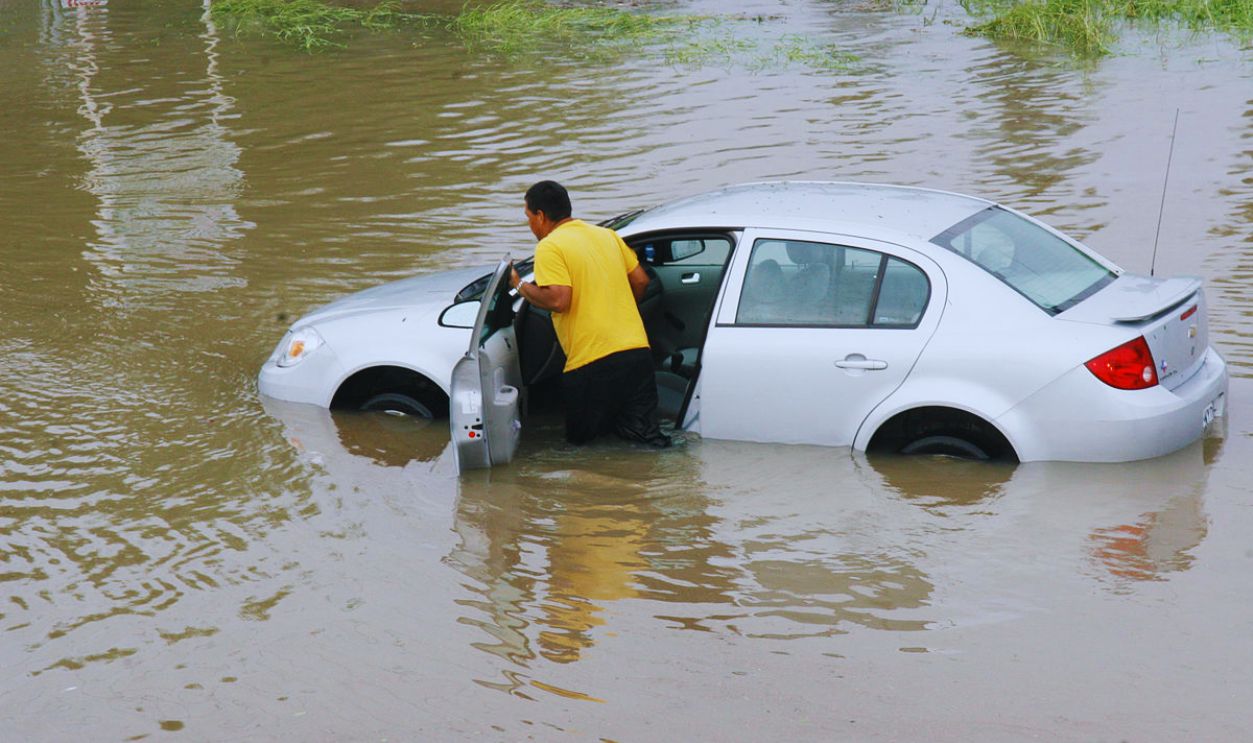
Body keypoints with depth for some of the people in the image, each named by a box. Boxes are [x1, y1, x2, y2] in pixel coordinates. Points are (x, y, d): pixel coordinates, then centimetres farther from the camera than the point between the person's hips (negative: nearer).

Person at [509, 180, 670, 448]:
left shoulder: (549, 247, -6)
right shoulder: (607, 235, 16)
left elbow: (558, 300, -16)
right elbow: (641, 280, 20)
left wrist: (520, 285, -1)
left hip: (593, 362, -6)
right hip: (638, 352, 6)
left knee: (580, 438, 10)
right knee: (641, 432, 8)